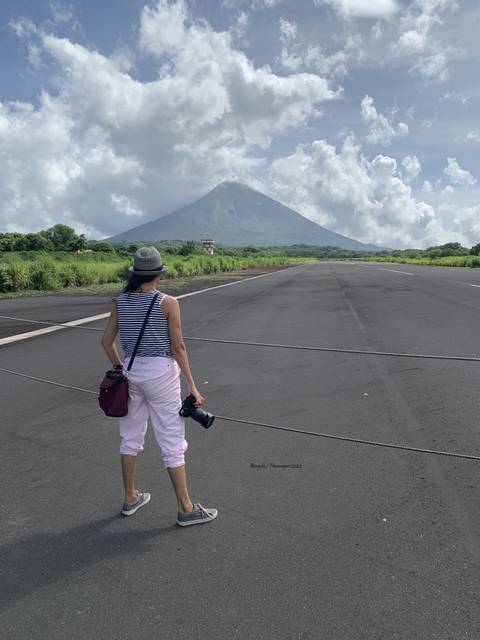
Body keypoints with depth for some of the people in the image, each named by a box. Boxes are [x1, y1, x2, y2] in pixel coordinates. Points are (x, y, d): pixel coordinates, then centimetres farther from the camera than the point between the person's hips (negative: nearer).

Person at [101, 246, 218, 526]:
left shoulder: (121, 301, 2)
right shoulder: (168, 303, -12)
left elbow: (106, 341, 6)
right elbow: (178, 348, -12)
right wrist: (192, 386, -5)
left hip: (131, 371, 5)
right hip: (161, 372, -5)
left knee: (131, 437, 20)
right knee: (173, 442, 5)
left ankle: (131, 498, 35)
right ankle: (186, 508, 17)